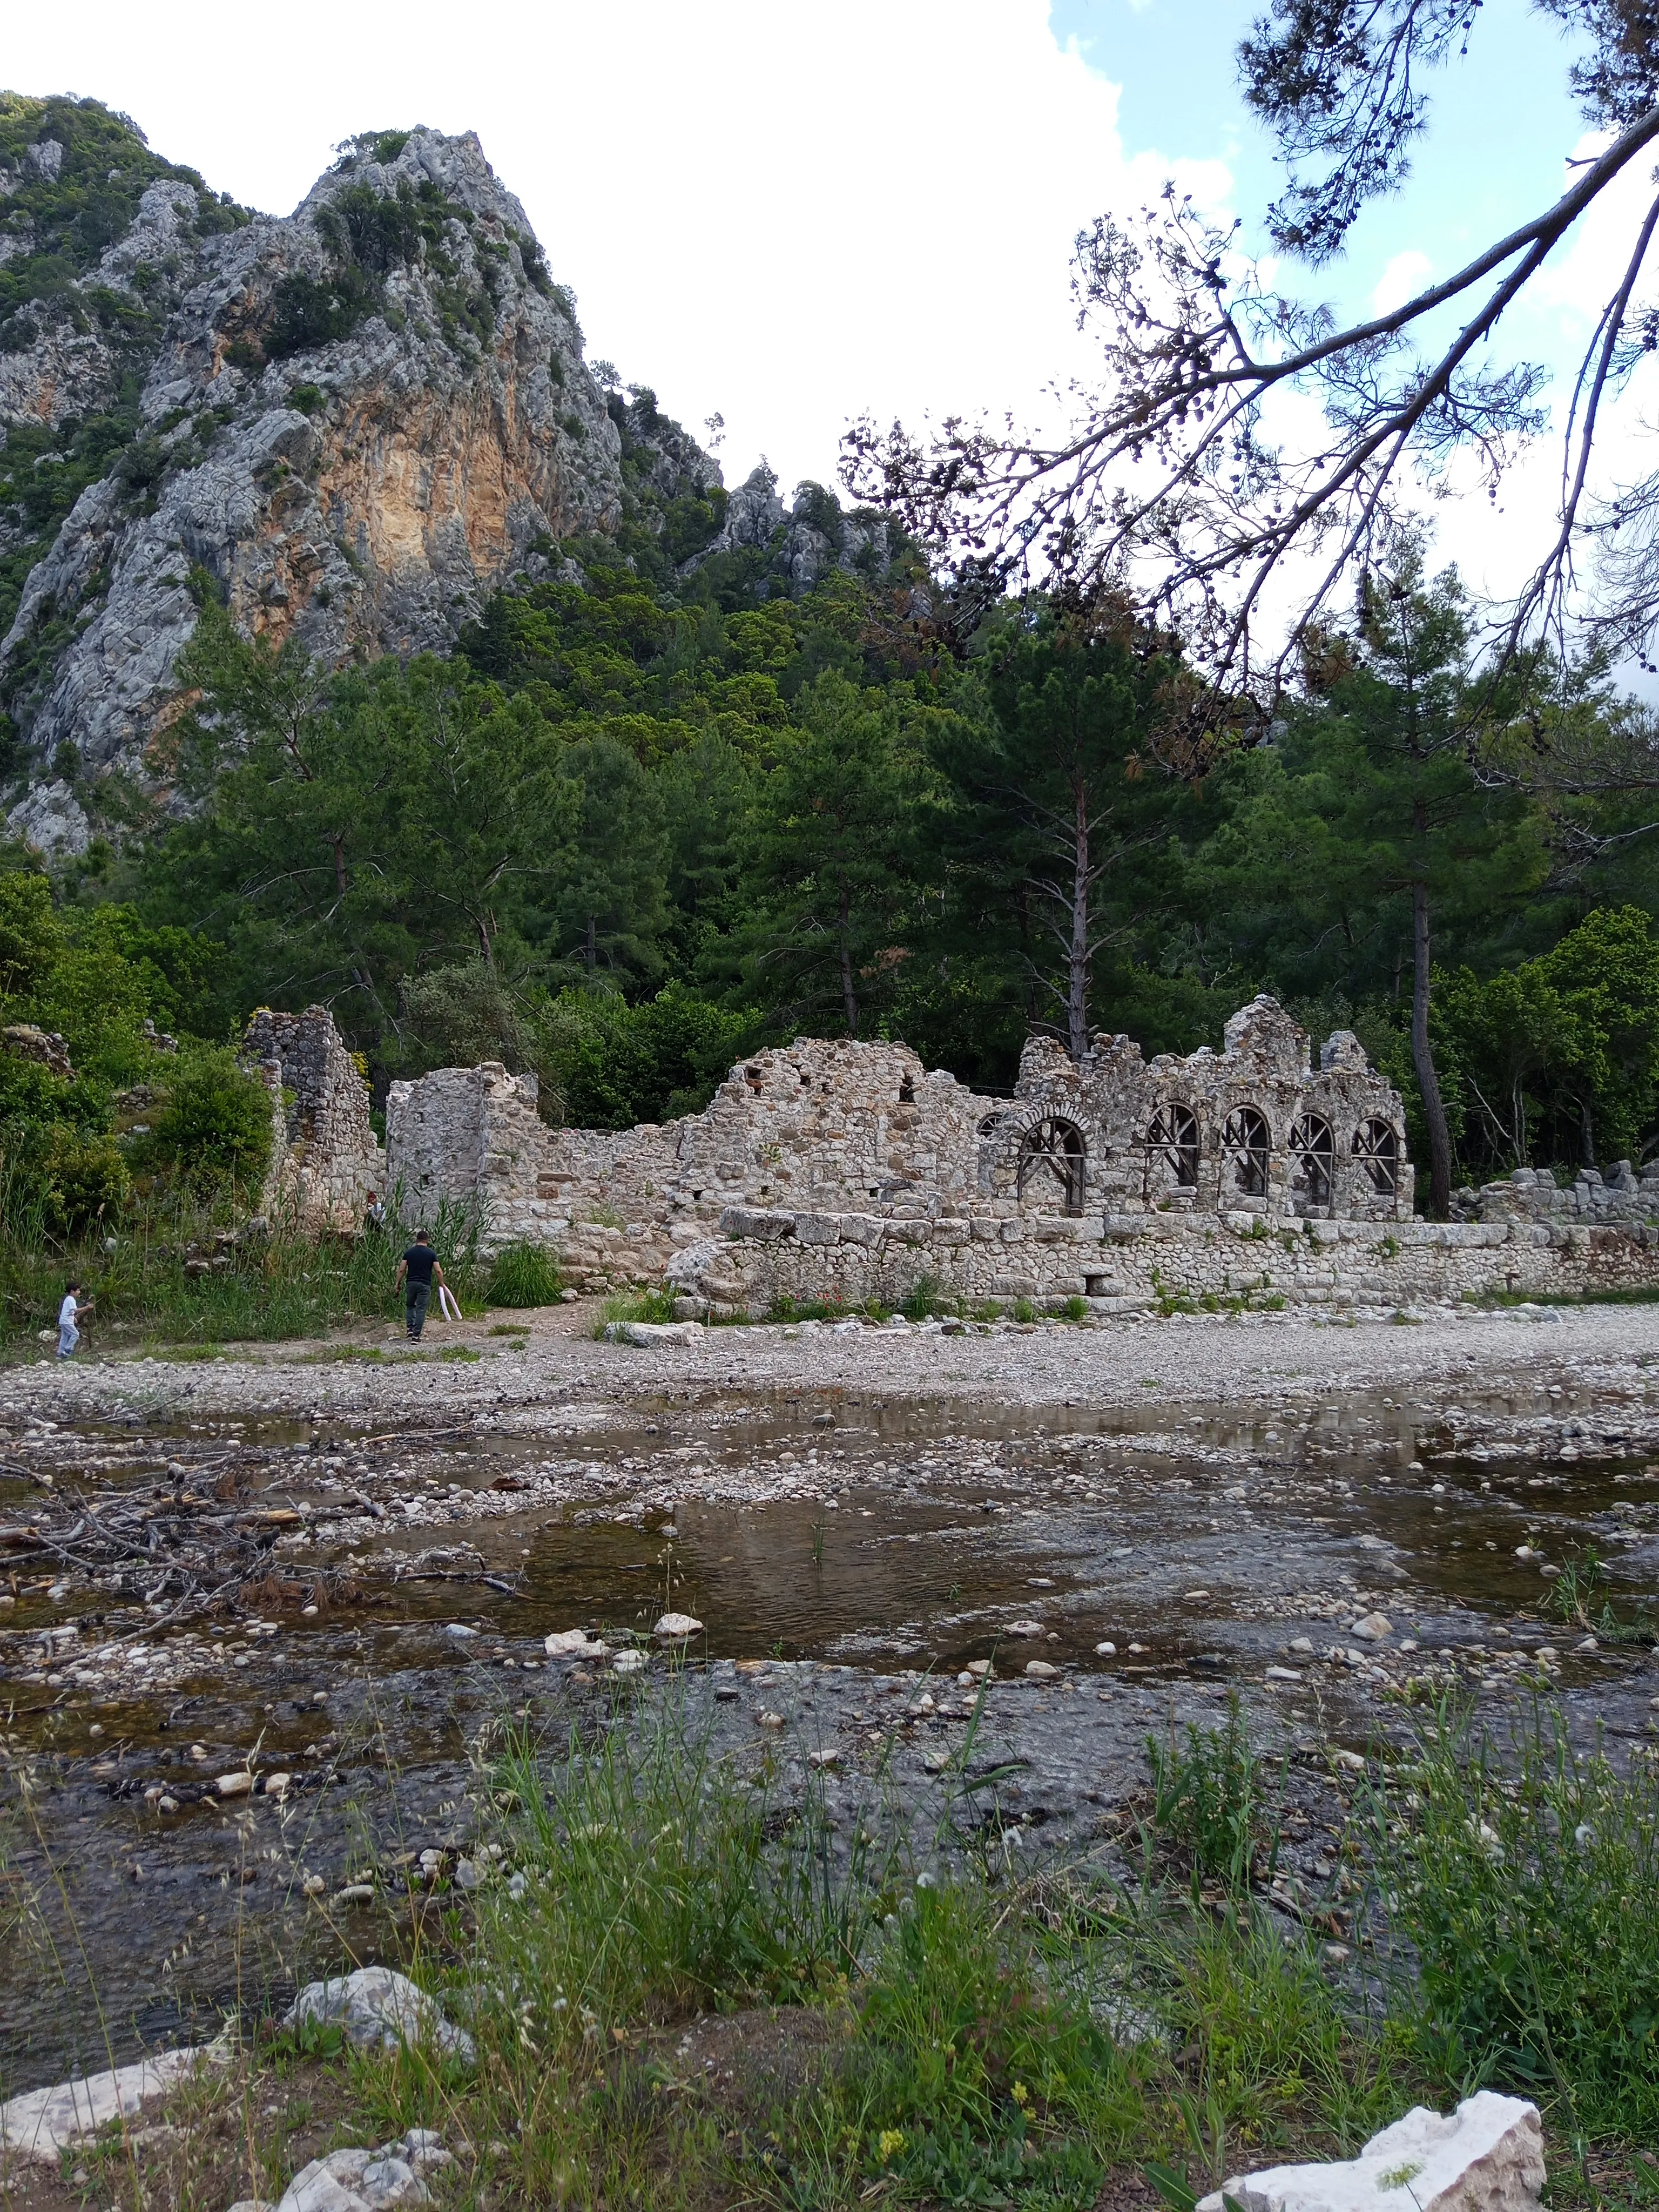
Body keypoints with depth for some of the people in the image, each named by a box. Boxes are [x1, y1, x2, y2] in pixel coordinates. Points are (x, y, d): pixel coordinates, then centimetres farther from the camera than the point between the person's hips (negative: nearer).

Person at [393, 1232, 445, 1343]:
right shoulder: (431, 1253, -2)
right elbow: (438, 1271, -5)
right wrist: (441, 1284, 6)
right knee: (421, 1310, 2)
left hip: (411, 1283, 2)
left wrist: (398, 1283, 11)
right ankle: (416, 1336, -1)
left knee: (410, 1306, 22)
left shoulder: (409, 1252, 3)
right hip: (425, 1285, -2)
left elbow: (402, 1270, 0)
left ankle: (411, 1328, 8)